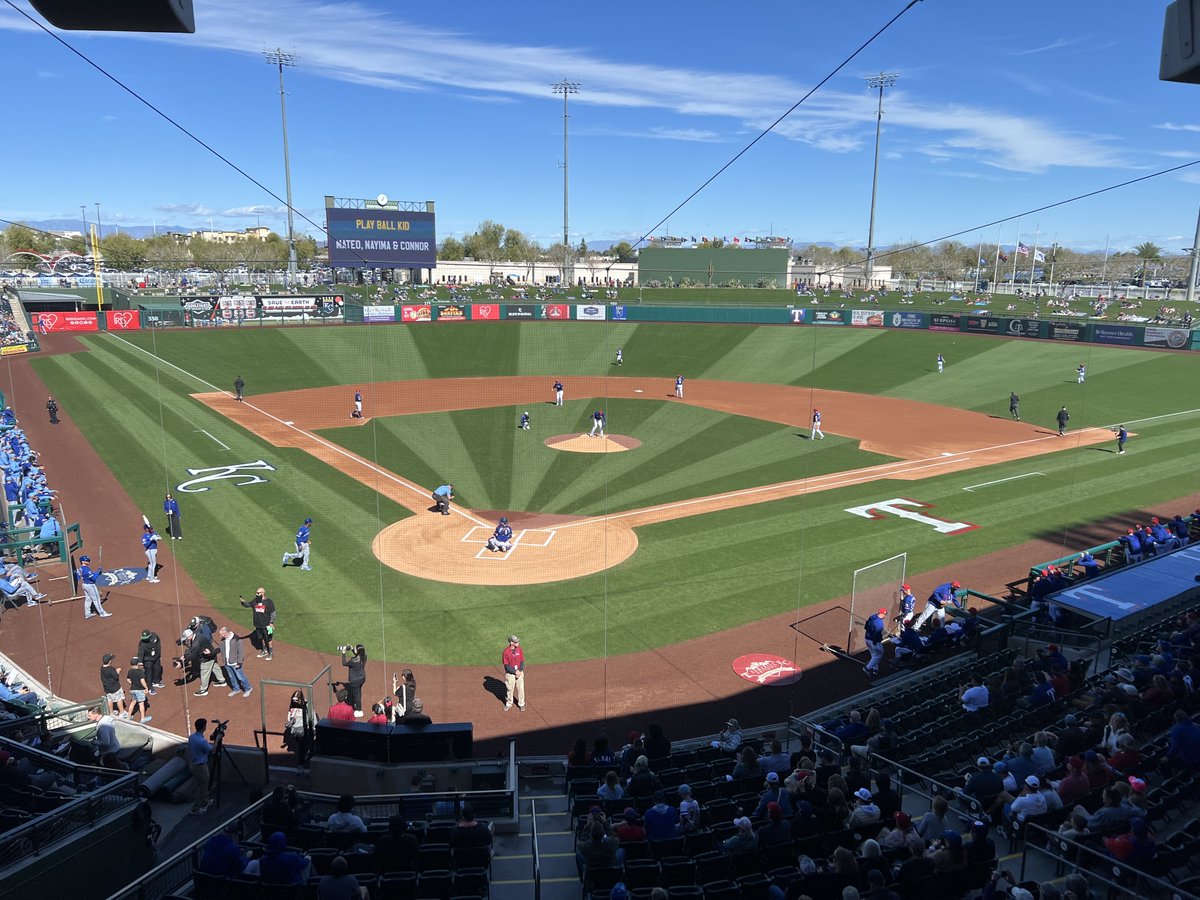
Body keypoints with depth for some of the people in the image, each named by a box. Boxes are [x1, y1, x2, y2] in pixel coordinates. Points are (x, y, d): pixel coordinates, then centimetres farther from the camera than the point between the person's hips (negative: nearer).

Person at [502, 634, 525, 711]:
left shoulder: (519, 649, -6)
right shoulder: (506, 652, -19)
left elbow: (522, 661, 0)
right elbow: (506, 665, -15)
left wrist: (520, 671, -12)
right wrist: (515, 672, -18)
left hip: (519, 672, 3)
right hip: (510, 673, -3)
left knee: (520, 688, 11)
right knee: (509, 689, 12)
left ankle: (521, 704, 29)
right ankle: (509, 704, 33)